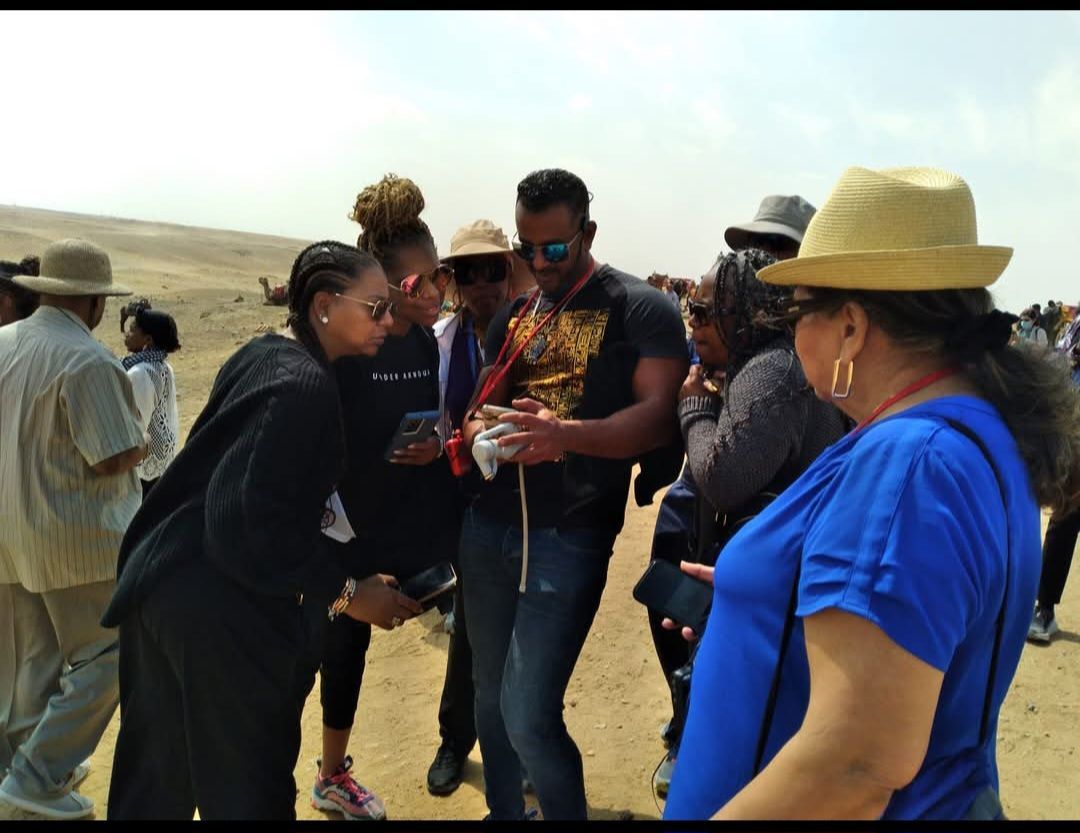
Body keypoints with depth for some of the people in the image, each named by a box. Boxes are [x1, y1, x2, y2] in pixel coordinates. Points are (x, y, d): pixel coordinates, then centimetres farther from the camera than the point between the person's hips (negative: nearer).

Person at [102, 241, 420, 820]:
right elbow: (251, 521, -26)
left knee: (156, 779, 24)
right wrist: (345, 592, -17)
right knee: (247, 784, 9)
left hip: (165, 581, 9)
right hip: (219, 607, -9)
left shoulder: (264, 354, 7)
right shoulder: (304, 385, -21)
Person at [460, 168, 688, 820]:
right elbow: (487, 400, 16)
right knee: (490, 693, 17)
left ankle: (569, 813, 21)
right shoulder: (516, 315, 14)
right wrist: (476, 430, -8)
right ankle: (503, 810, 39)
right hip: (490, 523, 6)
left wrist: (566, 435, -32)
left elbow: (660, 417, -16)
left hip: (571, 536, -6)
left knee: (529, 717, -6)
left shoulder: (642, 309, -6)